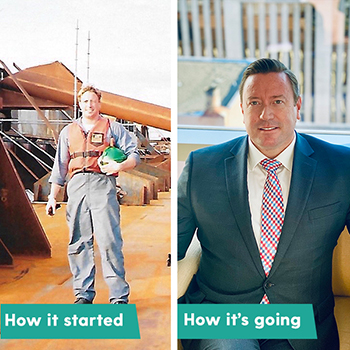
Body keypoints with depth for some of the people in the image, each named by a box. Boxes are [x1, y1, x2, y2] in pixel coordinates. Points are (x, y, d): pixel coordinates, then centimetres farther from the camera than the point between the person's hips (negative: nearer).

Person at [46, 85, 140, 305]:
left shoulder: (112, 128, 16)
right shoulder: (68, 132, 25)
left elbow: (134, 155, 9)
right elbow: (60, 166, 24)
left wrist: (120, 165, -12)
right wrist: (53, 196, 17)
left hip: (102, 184, -3)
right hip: (77, 185, 4)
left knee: (109, 240, -13)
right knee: (79, 242, -1)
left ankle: (119, 296, -10)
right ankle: (83, 294, 6)